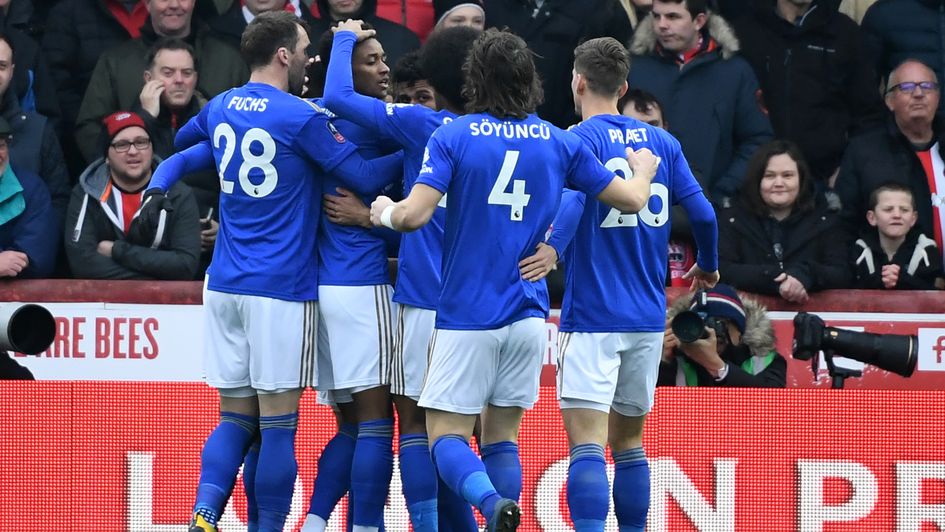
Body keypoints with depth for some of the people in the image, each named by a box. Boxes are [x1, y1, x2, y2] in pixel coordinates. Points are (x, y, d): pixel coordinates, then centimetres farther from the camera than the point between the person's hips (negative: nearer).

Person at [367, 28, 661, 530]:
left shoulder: (452, 136, -6)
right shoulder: (560, 143, 4)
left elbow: (414, 215, -16)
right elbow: (631, 200, 10)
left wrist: (384, 212, 8)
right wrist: (644, 171, 33)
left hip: (466, 315, -3)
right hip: (528, 314, 3)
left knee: (446, 435, 0)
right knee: (502, 436, 13)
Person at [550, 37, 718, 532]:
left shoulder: (580, 140, -6)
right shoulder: (662, 142, 9)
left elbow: (571, 204, -25)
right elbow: (702, 213, 8)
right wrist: (708, 267, 25)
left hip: (591, 314, -6)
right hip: (647, 316, 6)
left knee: (587, 440, -12)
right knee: (628, 439, 17)